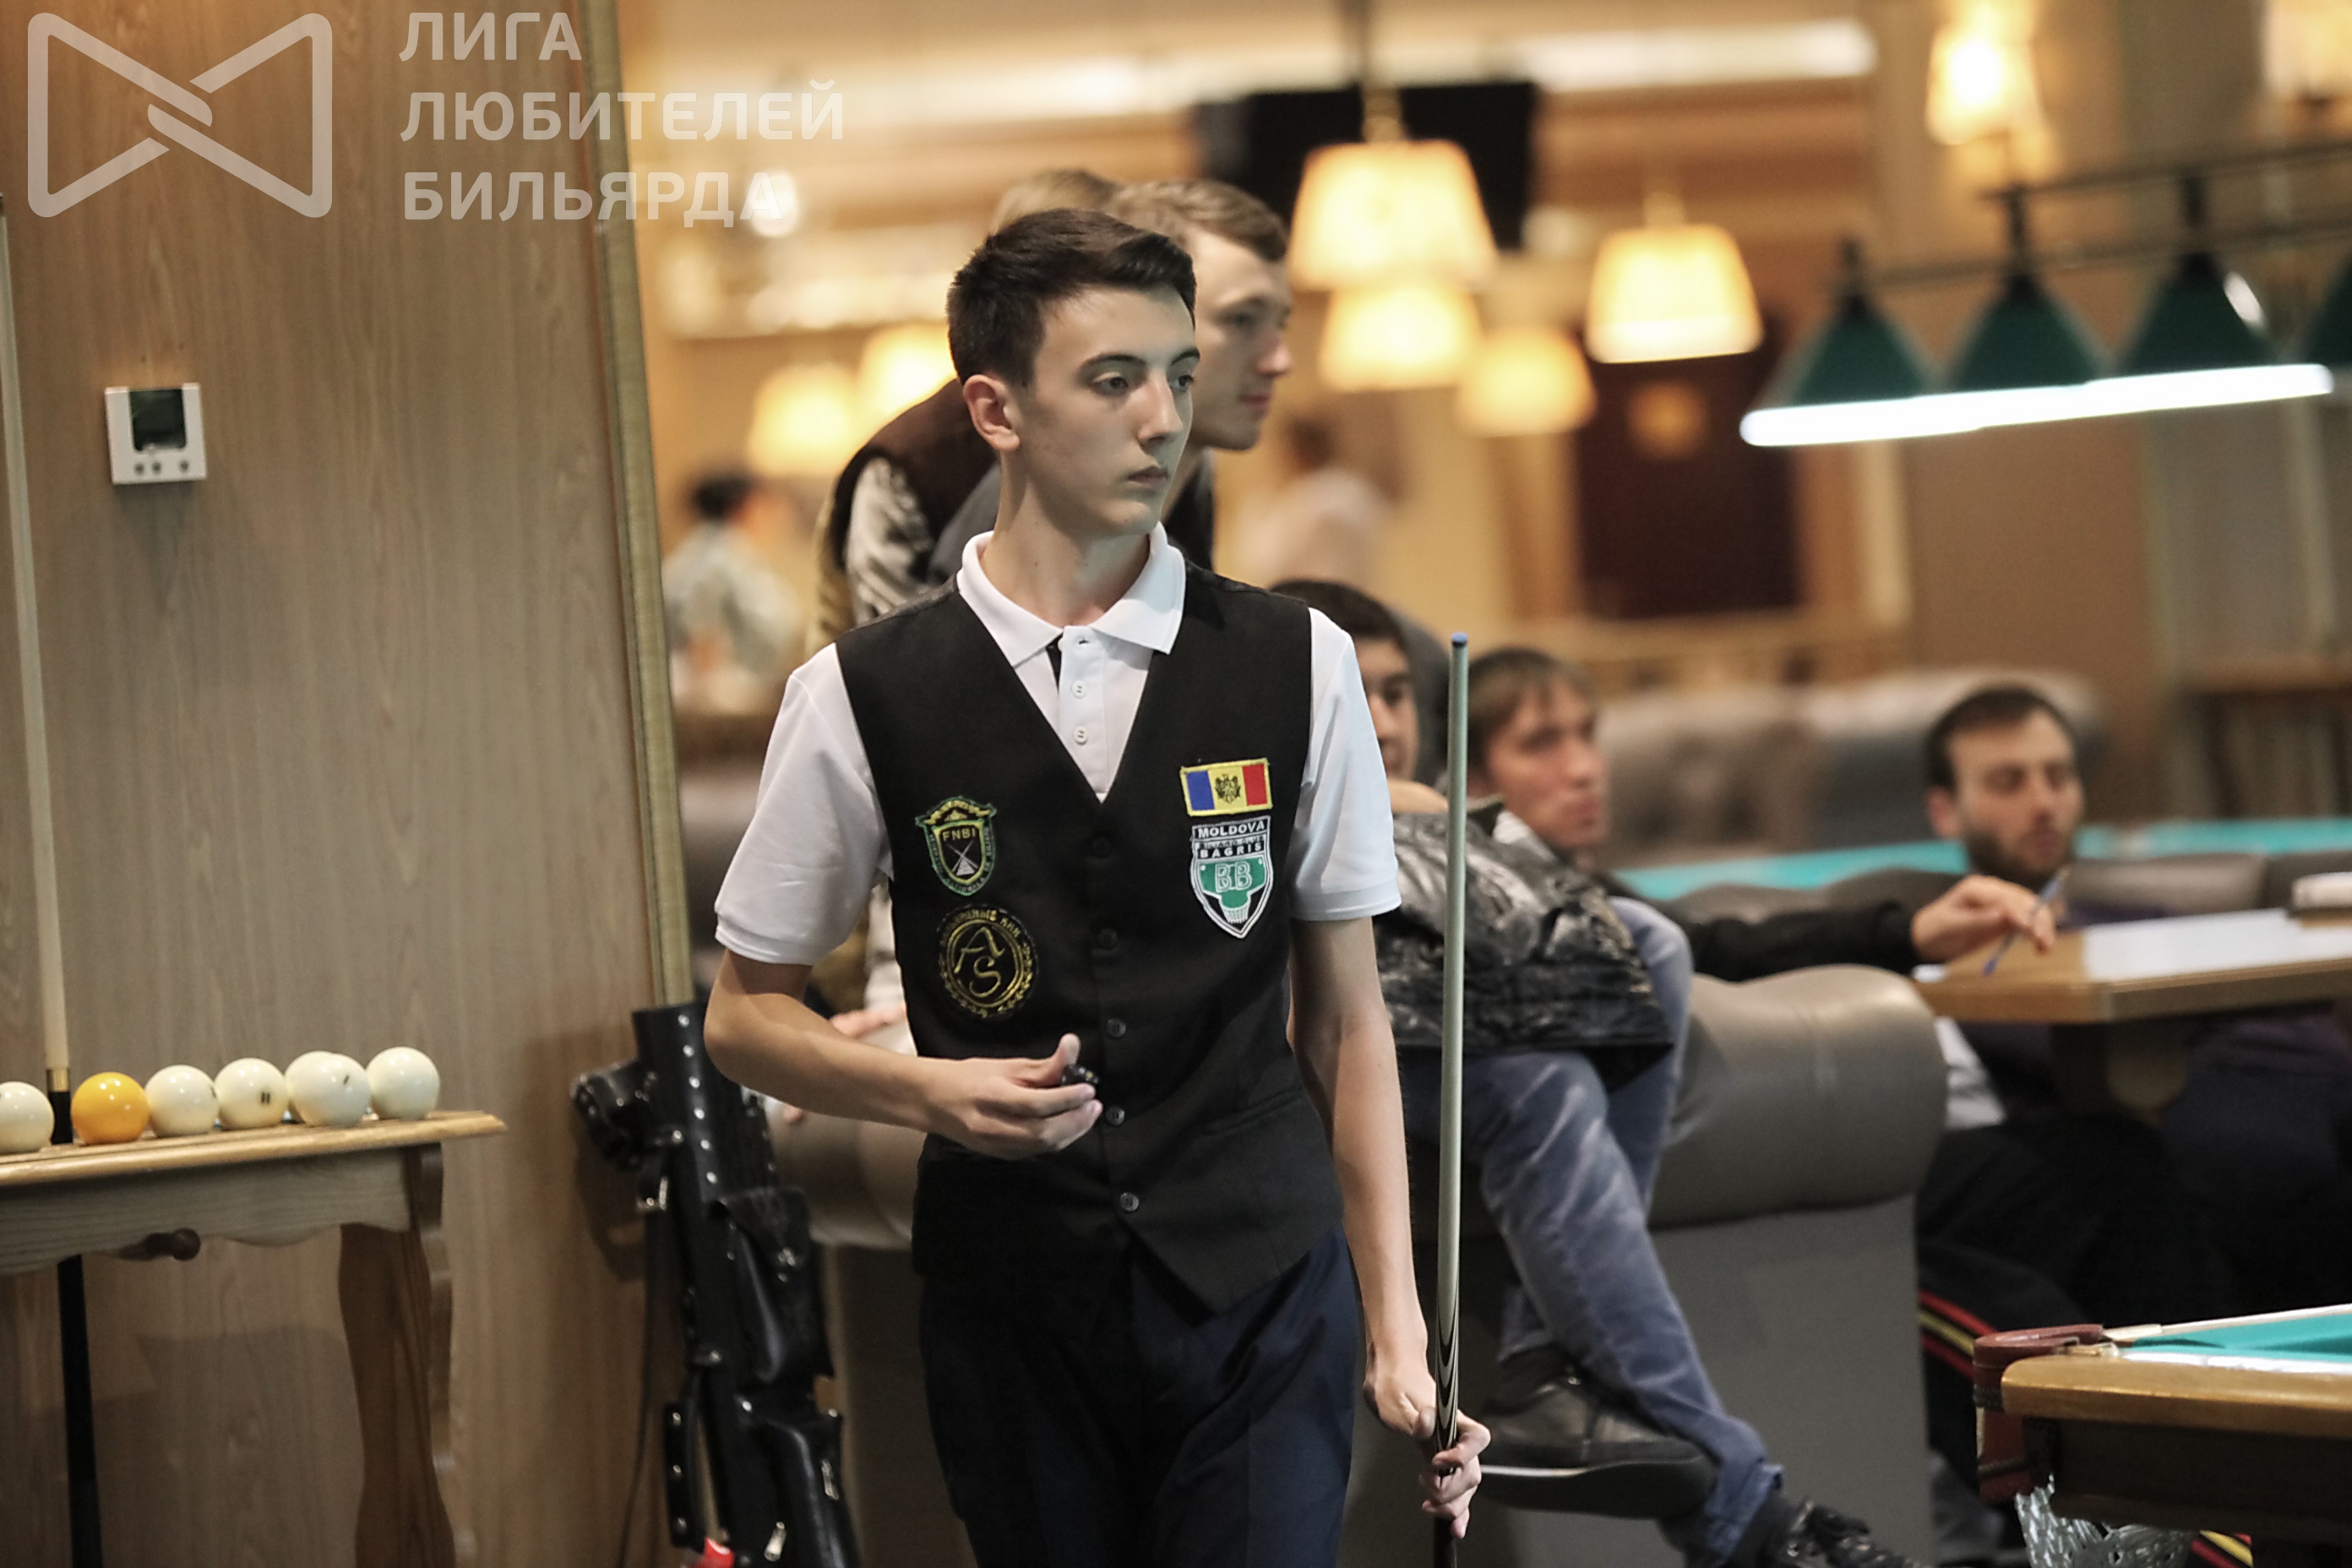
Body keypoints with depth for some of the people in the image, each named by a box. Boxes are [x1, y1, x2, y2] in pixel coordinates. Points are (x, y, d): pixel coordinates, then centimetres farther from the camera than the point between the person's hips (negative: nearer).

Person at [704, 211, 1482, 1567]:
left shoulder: (1294, 667, 3)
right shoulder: (862, 698, 0)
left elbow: (1346, 1017, 6)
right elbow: (746, 1015, 7)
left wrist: (1396, 1322, 2)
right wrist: (927, 1090, -12)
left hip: (1261, 1299, 0)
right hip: (1010, 1302, 0)